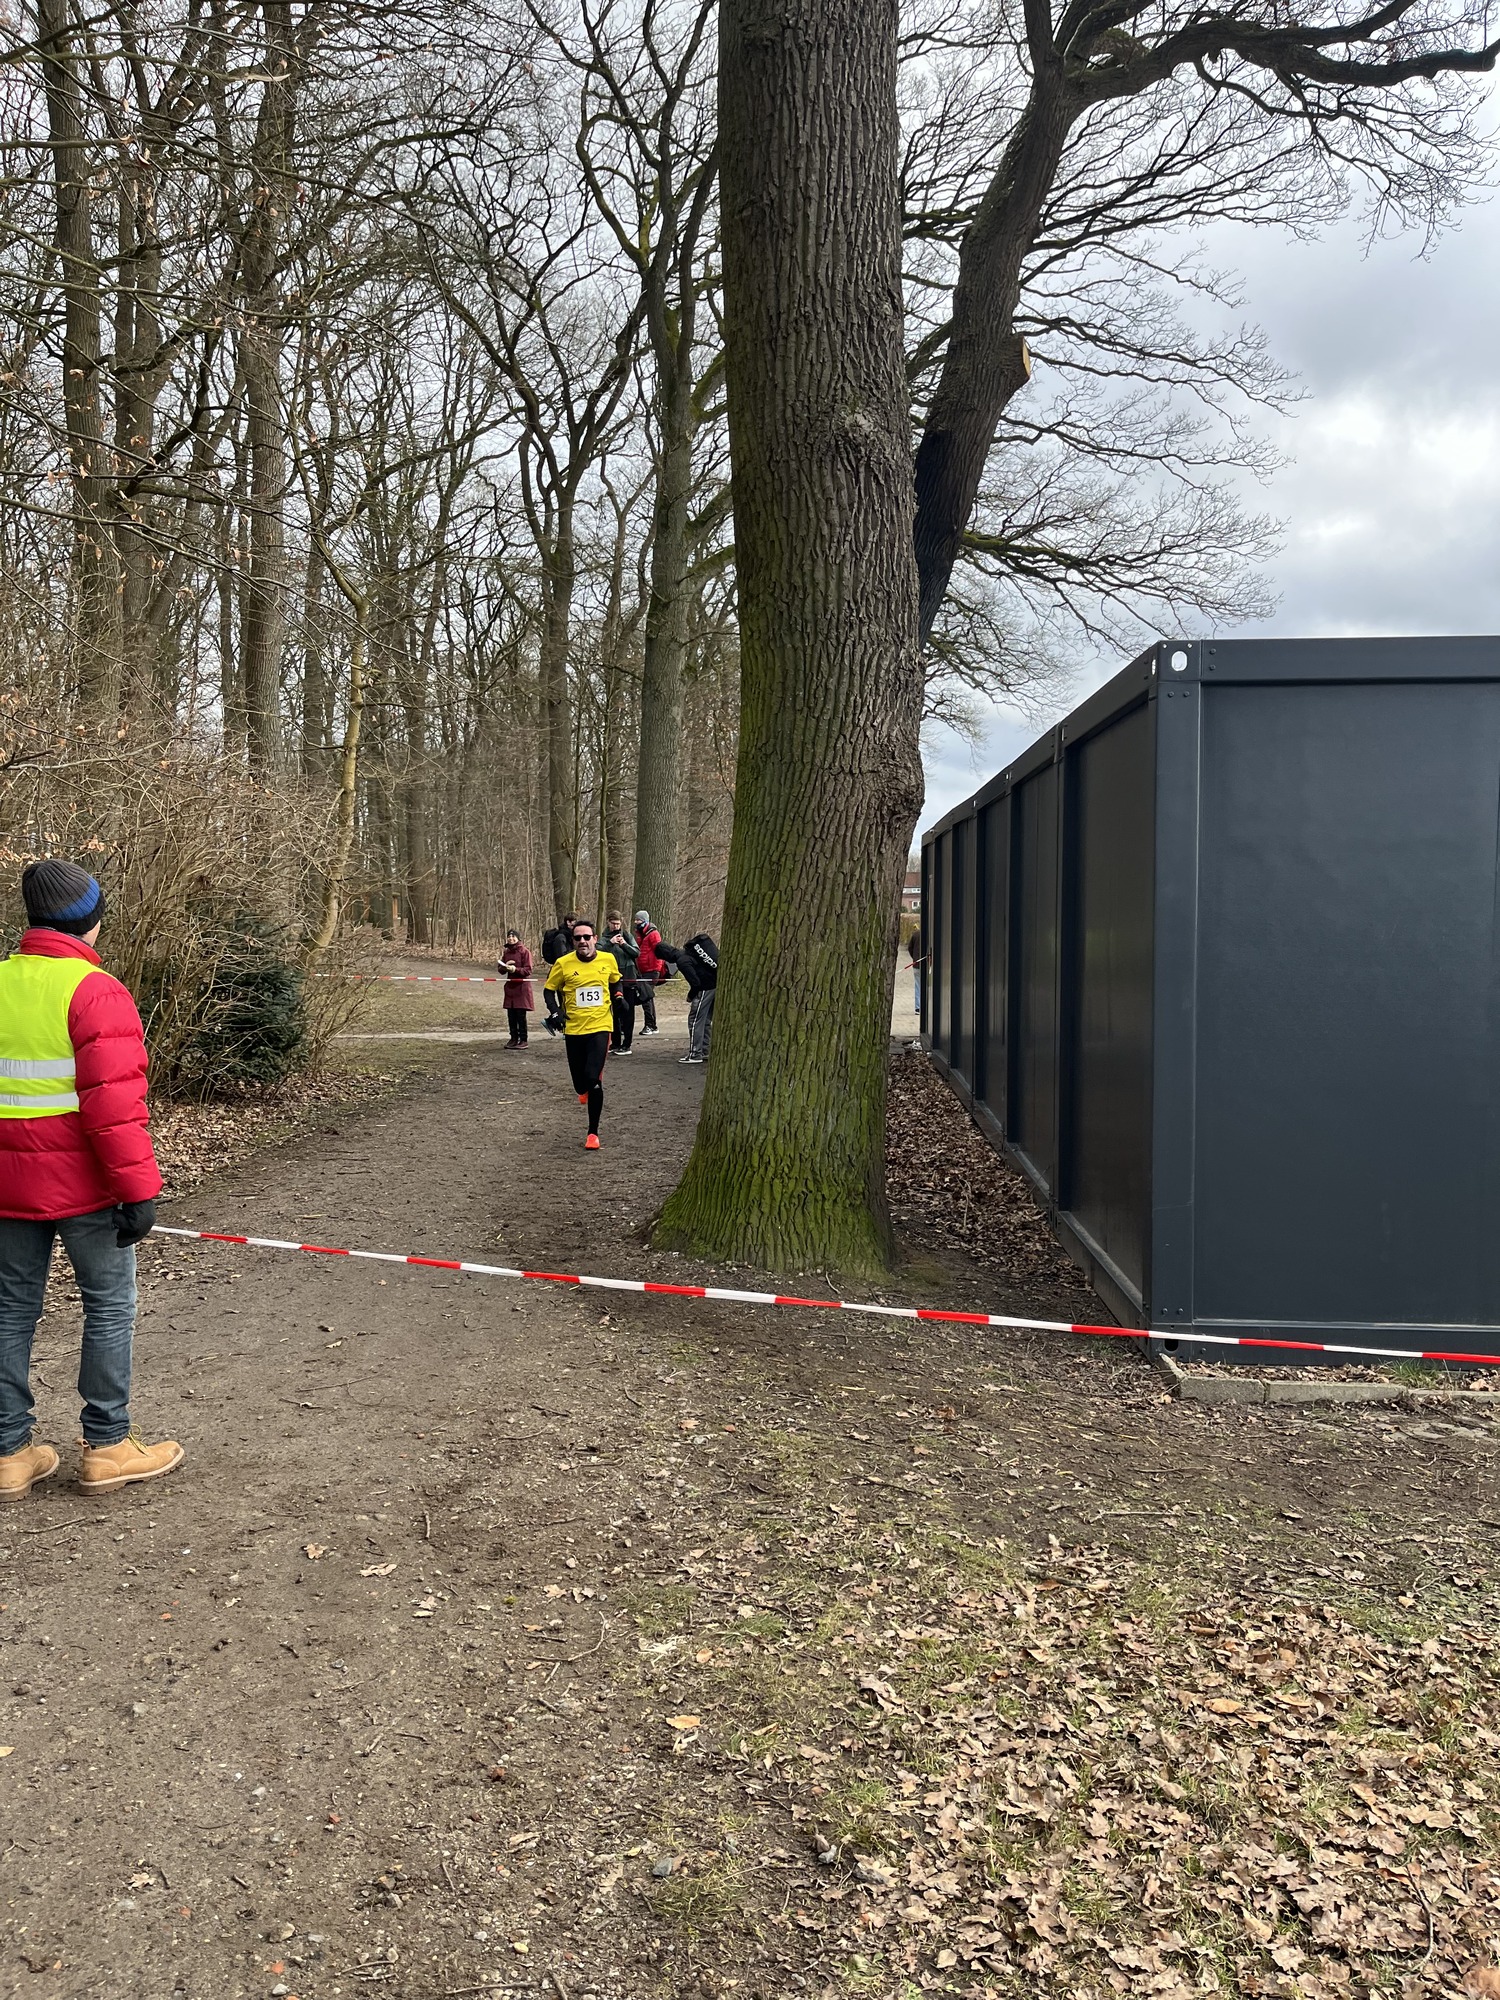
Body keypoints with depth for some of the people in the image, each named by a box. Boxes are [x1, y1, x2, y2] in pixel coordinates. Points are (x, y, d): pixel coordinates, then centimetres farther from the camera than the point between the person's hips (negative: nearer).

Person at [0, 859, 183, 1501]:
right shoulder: (94, 991, -16)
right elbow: (114, 1104, -21)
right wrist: (139, 1188, -16)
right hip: (81, 1183, -6)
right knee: (109, 1305, 7)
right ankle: (106, 1447, 13)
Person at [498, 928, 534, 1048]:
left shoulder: (524, 952, -7)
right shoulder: (506, 952, 10)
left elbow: (527, 970, -10)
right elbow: (500, 969, 12)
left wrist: (515, 969, -25)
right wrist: (505, 966, -10)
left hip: (522, 986, -5)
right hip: (510, 986, 5)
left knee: (521, 1015, -4)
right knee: (511, 1015, 7)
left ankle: (523, 1040, 2)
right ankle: (514, 1038, 17)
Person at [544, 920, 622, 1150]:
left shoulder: (608, 960, -1)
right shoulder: (563, 963, -6)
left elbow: (615, 982, 19)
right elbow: (550, 989, 6)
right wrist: (556, 1012, -8)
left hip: (600, 1027, -1)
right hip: (573, 1029, 1)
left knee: (593, 1079, -15)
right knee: (580, 1082, 7)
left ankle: (593, 1133, -2)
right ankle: (584, 1090, 50)